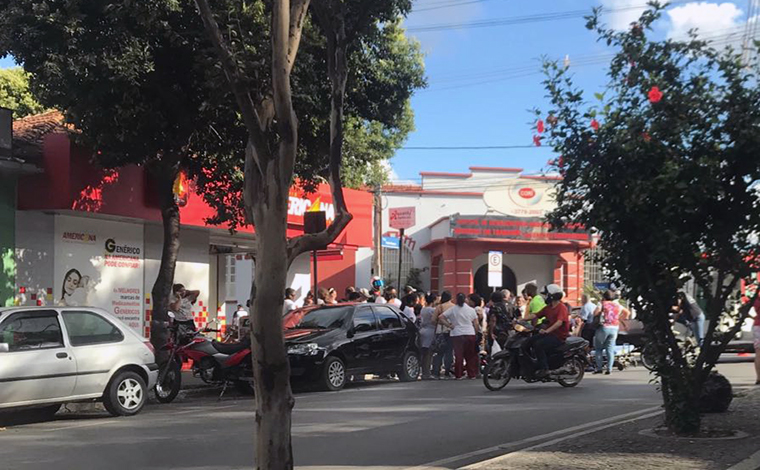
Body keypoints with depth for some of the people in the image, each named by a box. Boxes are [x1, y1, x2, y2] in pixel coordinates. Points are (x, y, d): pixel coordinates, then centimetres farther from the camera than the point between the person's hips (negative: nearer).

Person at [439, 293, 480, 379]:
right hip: (470, 334, 1)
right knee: (471, 356, 9)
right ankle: (472, 374, 11)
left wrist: (449, 325, -2)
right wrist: (477, 333, 12)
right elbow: (476, 324, 3)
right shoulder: (471, 310, 4)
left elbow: (441, 318, -6)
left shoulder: (452, 309, 1)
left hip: (457, 335, -1)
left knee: (458, 355, 3)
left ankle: (459, 375, 3)